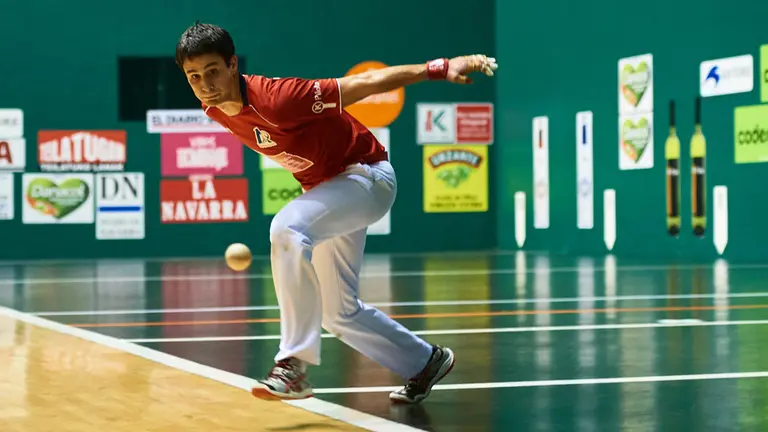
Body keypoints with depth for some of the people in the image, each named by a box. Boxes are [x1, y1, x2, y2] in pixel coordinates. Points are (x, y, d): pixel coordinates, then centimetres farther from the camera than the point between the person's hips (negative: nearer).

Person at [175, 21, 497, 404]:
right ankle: (425, 363, 36)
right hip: (325, 187, 9)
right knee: (337, 314, 15)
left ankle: (293, 364, -32)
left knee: (287, 228, -35)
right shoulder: (216, 111, -8)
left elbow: (363, 84, -28)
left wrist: (438, 68, -33)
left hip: (367, 176, -9)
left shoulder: (276, 99, -30)